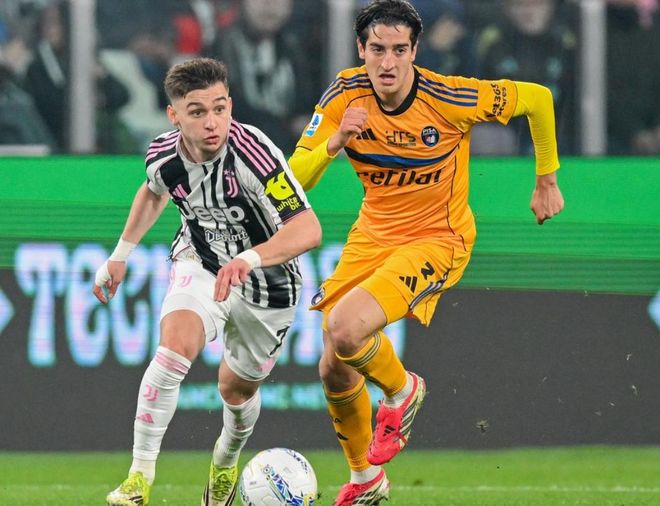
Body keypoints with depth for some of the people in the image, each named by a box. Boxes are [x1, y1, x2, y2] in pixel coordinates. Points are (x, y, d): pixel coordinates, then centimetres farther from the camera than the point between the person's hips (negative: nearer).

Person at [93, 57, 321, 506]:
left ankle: (227, 459, 51)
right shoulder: (164, 154, -17)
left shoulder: (252, 152, -33)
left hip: (266, 282, -2)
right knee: (176, 344, -27)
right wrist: (121, 253, 12)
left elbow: (308, 230, -40)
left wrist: (249, 259, -54)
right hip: (200, 265, 2)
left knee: (237, 388, 14)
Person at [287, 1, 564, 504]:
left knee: (344, 329, -28)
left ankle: (402, 392, 5)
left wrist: (547, 181, 1)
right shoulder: (345, 95, -11)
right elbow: (295, 180, -13)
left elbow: (538, 98, -8)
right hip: (373, 233, 5)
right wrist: (334, 142, -32)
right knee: (335, 370, 7)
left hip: (437, 240, -5)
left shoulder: (447, 97, -22)